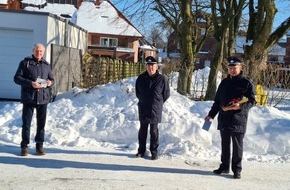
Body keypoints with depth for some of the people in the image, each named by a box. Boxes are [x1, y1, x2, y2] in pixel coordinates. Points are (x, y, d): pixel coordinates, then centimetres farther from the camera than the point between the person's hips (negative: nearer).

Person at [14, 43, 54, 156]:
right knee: (26, 123, 1)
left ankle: (39, 146, 16)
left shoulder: (46, 65, 13)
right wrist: (30, 83, -18)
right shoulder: (25, 62, 2)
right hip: (29, 98, -3)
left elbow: (52, 79, 20)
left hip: (43, 98, 3)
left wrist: (50, 82, -5)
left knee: (41, 123, 7)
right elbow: (17, 78, -4)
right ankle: (24, 146, 10)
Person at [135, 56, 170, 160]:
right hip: (143, 109, 3)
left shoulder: (162, 79, -7)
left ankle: (154, 151, 12)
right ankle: (141, 150, 20)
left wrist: (158, 103, 5)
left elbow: (166, 94, 3)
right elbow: (137, 92, 16)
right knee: (142, 130, 10)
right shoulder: (141, 78, 1)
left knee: (154, 131, 3)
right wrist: (143, 101, 12)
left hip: (155, 110, -3)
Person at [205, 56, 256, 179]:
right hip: (224, 119, 5)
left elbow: (252, 101, -5)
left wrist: (241, 106, -23)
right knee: (225, 145, 13)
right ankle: (224, 166, 24)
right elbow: (217, 101, 19)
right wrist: (211, 114, 16)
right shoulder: (224, 83, 14)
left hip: (238, 119, -5)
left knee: (237, 146, 1)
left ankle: (237, 170, 8)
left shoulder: (246, 82, -2)